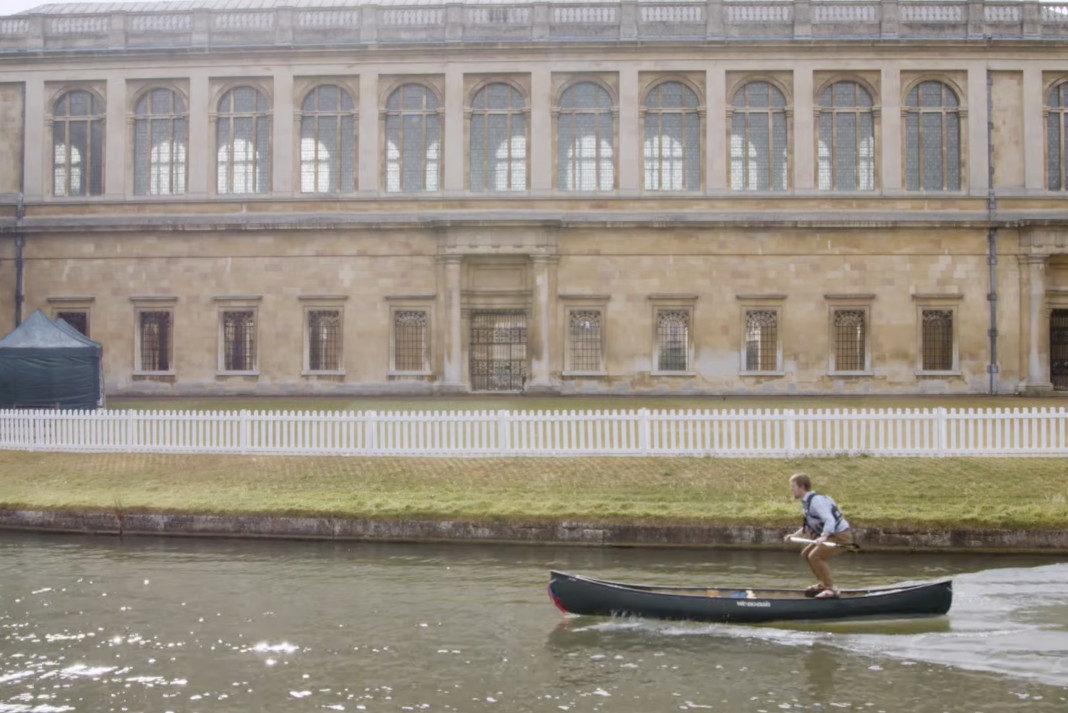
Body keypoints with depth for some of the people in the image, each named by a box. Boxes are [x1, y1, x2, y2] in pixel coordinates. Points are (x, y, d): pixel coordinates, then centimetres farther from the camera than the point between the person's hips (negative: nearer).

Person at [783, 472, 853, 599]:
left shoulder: (816, 500, -22)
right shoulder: (806, 502, 8)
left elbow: (830, 521, -32)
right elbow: (809, 526, 18)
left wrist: (823, 537, -45)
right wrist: (794, 535, 12)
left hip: (841, 536, -11)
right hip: (830, 535, 11)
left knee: (815, 556, -21)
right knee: (807, 553, 14)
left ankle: (832, 589, -14)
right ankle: (822, 584, 22)